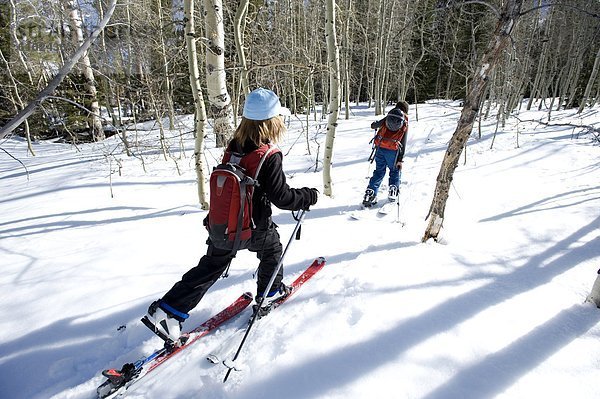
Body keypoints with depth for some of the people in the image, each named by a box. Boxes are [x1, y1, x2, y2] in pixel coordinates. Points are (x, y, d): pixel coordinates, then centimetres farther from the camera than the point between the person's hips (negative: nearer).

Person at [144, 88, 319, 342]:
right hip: (254, 228, -5)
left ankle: (167, 310, 16)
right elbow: (282, 197, -20)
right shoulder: (270, 157, -23)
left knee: (210, 267, 16)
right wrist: (309, 196, -5)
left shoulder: (233, 147, -2)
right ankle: (270, 292, 44)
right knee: (272, 249, 26)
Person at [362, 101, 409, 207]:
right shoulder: (405, 124, 6)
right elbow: (403, 144, 2)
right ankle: (392, 191, 12)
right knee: (395, 171, 21)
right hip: (393, 151, -2)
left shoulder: (388, 118, 11)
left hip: (380, 148, 2)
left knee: (379, 171, 13)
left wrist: (374, 125, 44)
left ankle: (370, 193, 3)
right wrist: (400, 159, 3)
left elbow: (374, 125, 19)